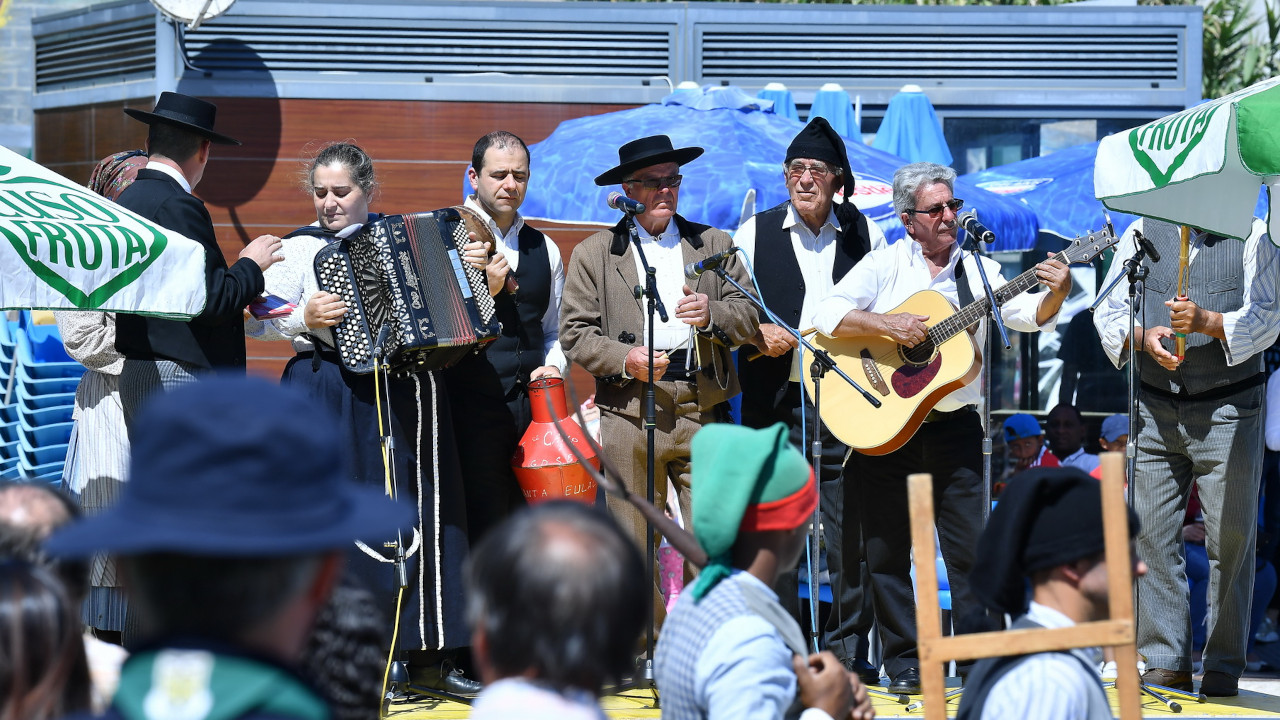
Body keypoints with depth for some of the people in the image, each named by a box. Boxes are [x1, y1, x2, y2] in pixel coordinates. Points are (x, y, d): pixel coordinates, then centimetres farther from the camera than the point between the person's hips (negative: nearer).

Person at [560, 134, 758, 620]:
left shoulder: (714, 245, 16)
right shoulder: (593, 255, 10)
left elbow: (750, 315, 12)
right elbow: (575, 334, 4)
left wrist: (714, 315, -9)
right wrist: (625, 359, -12)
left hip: (703, 414, 1)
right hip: (630, 414, -1)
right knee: (634, 546, 1)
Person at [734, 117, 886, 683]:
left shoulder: (865, 234, 11)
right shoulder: (755, 233, 9)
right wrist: (757, 334, -10)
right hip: (774, 398, 0)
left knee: (848, 526, -2)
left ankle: (848, 650, 7)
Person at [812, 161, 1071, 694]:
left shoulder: (979, 271, 8)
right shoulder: (883, 265, 2)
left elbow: (1030, 316, -3)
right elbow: (826, 317, -8)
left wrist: (1055, 292, -23)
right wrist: (888, 325, -19)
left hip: (955, 429, 1)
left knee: (973, 548, -1)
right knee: (888, 549, 3)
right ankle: (903, 661, 11)